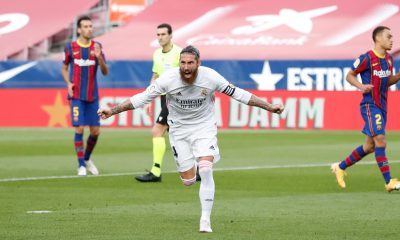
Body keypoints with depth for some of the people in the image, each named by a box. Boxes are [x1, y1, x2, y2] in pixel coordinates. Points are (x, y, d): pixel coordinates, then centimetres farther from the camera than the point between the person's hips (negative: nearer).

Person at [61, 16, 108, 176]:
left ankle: (87, 158, 28)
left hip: (92, 96, 2)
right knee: (79, 129, -10)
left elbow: (105, 72, -1)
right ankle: (81, 165, 0)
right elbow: (64, 68, 13)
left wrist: (99, 57, -19)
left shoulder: (96, 47, 3)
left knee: (95, 131, 3)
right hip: (76, 95, -2)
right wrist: (68, 83, -6)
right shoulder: (70, 47, -1)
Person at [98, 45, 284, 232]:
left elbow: (238, 94, -9)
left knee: (206, 172, -21)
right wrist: (113, 110, -17)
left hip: (204, 127, -1)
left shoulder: (210, 77, -19)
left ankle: (205, 220, -10)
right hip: (179, 129, 1)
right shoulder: (169, 79, -20)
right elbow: (142, 98, -11)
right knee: (188, 181, 3)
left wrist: (269, 107, -8)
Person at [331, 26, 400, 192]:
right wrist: (361, 86, -20)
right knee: (380, 141, -16)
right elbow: (349, 75, -3)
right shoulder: (367, 58, -12)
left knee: (369, 146, 13)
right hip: (370, 105, -8)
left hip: (382, 106, 8)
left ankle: (340, 167, 30)